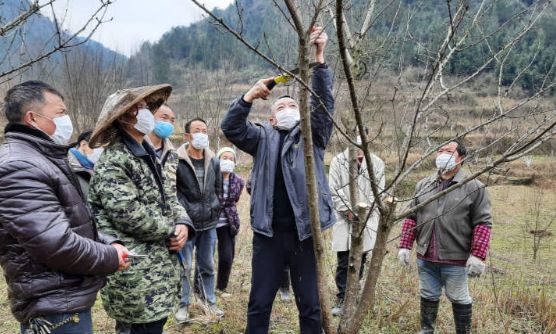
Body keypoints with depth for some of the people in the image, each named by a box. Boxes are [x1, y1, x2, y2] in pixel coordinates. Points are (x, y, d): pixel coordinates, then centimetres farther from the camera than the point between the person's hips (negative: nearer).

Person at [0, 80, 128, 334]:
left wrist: (109, 243, 3)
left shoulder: (46, 159, 13)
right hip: (54, 308, -10)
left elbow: (76, 222, 19)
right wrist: (110, 258, -14)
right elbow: (55, 243, -28)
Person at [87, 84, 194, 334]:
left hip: (157, 265, 9)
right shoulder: (112, 163, -15)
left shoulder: (147, 156, 16)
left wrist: (183, 223, -5)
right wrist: (172, 231, -10)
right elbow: (130, 216, -23)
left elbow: (168, 197, 15)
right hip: (135, 273, -9)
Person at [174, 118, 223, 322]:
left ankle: (210, 301, 29)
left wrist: (214, 208, 10)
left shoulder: (214, 161, 6)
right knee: (184, 267, 4)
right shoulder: (177, 161, -12)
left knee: (207, 265, 15)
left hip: (209, 223, 5)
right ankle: (183, 305, 20)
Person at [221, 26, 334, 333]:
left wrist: (319, 58, -15)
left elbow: (323, 102, -4)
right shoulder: (263, 138, 12)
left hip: (304, 231, 0)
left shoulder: (313, 134, 10)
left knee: (310, 306, 12)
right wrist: (250, 96, -18)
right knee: (259, 304, 12)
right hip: (268, 232, 1)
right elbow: (230, 128, -2)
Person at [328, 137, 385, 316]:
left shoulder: (376, 163, 0)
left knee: (360, 261, 9)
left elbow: (378, 190, 1)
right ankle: (342, 299, 15)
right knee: (343, 262, 3)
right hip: (344, 218, -1)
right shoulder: (338, 161, -4)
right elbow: (334, 190, -3)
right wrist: (347, 210, -10)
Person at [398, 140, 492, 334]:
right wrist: (405, 246, 3)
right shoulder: (423, 185, 7)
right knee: (428, 296, 18)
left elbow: (482, 223, -8)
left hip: (455, 259, -4)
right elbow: (411, 218, 9)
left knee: (459, 299, 12)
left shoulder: (474, 187, -5)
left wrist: (478, 256, -15)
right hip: (425, 258, 4)